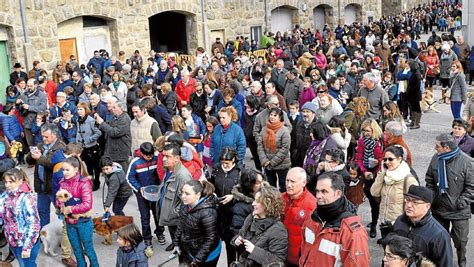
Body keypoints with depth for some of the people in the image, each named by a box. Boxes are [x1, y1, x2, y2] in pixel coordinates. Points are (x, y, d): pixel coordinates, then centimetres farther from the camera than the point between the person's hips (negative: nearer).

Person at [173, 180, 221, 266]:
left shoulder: (207, 213, -31)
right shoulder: (185, 205, -7)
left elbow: (210, 239, -25)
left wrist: (198, 260, -20)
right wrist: (176, 243, 11)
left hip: (206, 256, -7)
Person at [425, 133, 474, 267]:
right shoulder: (436, 158, -6)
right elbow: (429, 179, 8)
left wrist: (461, 203, -16)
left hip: (459, 212, -4)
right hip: (439, 209, 4)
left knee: (460, 240, 11)